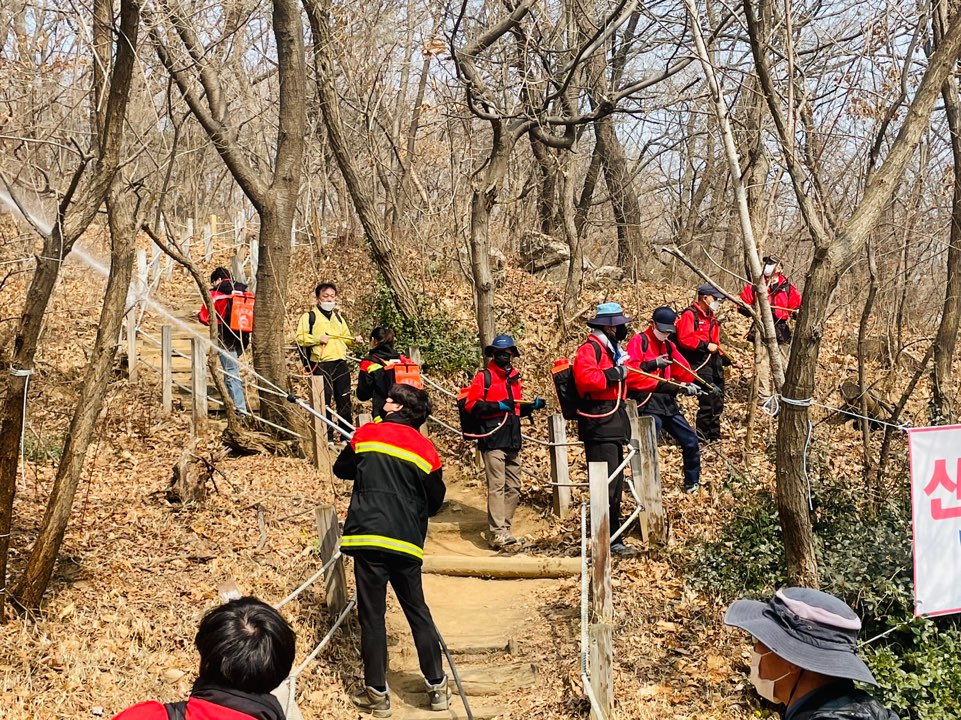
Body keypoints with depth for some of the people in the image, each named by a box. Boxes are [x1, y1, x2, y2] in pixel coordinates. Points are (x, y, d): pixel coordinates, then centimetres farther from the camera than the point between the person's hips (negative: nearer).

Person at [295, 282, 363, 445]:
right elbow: (300, 338, -6)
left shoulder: (338, 316, 21)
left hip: (341, 363, 6)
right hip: (322, 365, -6)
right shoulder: (310, 316, 0)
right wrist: (318, 338, -19)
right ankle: (328, 437, 4)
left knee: (344, 401, 9)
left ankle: (347, 435, 18)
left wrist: (354, 339, 6)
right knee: (324, 402, -3)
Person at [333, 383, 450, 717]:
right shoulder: (426, 450, 3)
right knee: (417, 611, 14)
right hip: (407, 542, 2)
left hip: (368, 536, -2)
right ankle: (437, 686, 20)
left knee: (372, 614, 5)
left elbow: (341, 469, 16)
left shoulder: (367, 434, 1)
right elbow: (434, 503, 9)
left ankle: (376, 693, 11)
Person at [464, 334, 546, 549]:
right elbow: (471, 405, -10)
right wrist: (498, 406, -18)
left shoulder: (514, 378, 17)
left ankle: (503, 528, 20)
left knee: (514, 487, 10)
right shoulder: (484, 377, -2)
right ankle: (497, 533, -13)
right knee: (497, 486, -13)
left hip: (513, 441, 7)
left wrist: (532, 406, 8)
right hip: (493, 440, -7)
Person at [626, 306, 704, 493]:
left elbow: (683, 370, 18)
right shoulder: (639, 341, -3)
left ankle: (692, 485, 24)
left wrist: (686, 385, 0)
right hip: (648, 402, -7)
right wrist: (652, 364, -23)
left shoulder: (668, 346, 18)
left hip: (667, 402, 7)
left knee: (691, 441, 9)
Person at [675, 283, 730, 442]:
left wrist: (727, 360, 17)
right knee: (707, 399, -15)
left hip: (714, 364, 9)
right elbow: (684, 339, -20)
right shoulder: (689, 315, -8)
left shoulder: (711, 318, 21)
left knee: (718, 401, 12)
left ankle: (714, 435, 23)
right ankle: (702, 436, -6)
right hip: (700, 363, -9)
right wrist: (705, 345, -21)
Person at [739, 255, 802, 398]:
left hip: (781, 331, 1)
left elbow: (797, 305, 10)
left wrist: (797, 312, -12)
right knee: (762, 363, -4)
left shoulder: (787, 287, 5)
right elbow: (743, 305, 6)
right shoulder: (754, 285, 5)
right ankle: (764, 395, 2)